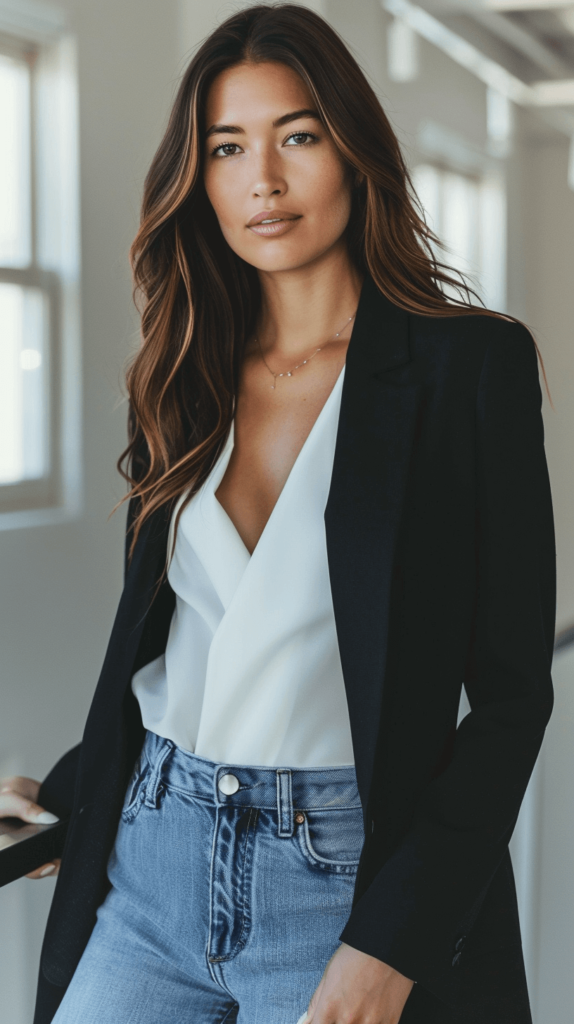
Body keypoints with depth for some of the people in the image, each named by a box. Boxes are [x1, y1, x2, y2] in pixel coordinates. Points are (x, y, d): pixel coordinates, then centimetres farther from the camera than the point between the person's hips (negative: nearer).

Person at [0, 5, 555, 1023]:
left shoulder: (471, 364, -8)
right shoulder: (184, 381, 7)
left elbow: (511, 688, -10)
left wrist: (395, 939, -15)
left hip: (344, 871, -4)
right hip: (151, 854, 4)